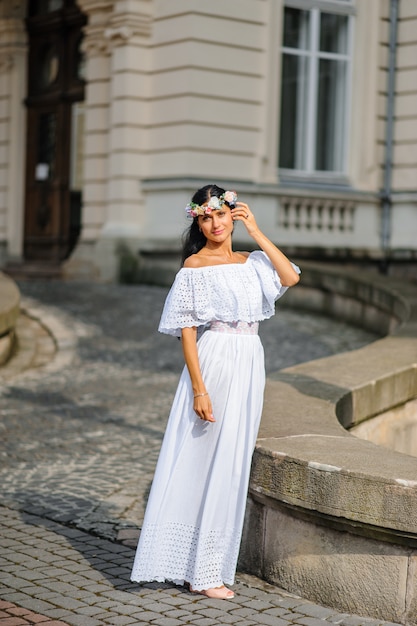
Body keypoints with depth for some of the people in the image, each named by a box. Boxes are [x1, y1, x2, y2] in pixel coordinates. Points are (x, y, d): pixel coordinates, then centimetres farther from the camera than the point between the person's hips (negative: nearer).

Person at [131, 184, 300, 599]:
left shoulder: (251, 262, 12)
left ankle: (209, 565, 20)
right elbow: (187, 330, -9)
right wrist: (198, 388, -16)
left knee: (231, 464, 10)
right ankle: (198, 571, 5)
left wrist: (256, 232, -4)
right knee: (203, 462, -3)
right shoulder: (194, 266, -4)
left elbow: (291, 276, -7)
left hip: (249, 366, 6)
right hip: (213, 362, -6)